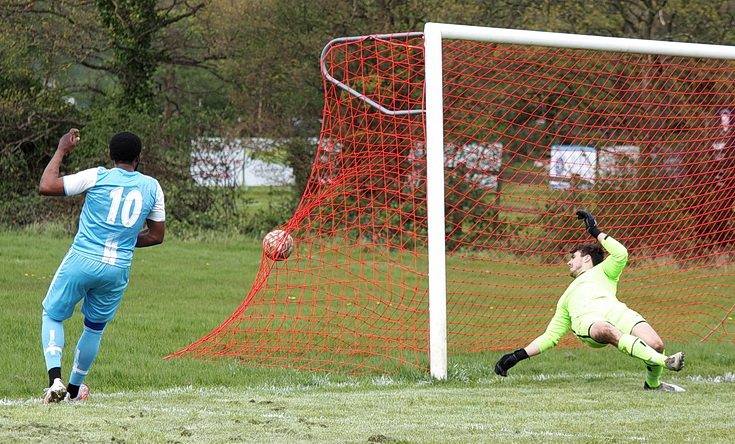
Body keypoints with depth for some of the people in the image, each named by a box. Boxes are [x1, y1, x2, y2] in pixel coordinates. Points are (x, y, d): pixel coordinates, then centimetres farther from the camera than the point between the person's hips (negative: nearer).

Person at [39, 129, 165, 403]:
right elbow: (156, 236, 12)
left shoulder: (98, 177, -5)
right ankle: (74, 388, 31)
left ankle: (55, 380, -8)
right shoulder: (152, 187, 6)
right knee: (95, 327, 21)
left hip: (82, 261, -3)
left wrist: (61, 151, 4)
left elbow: (46, 187, -7)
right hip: (118, 269, 3)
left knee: (52, 315, 13)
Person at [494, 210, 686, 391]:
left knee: (655, 344, -30)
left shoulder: (601, 272, 33)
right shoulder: (566, 297, 43)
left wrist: (596, 232, 21)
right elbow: (550, 336, 40)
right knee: (609, 331, -40)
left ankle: (653, 382, -4)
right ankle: (663, 361, -48)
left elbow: (620, 255, 10)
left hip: (615, 311, -1)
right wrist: (517, 356, 31)